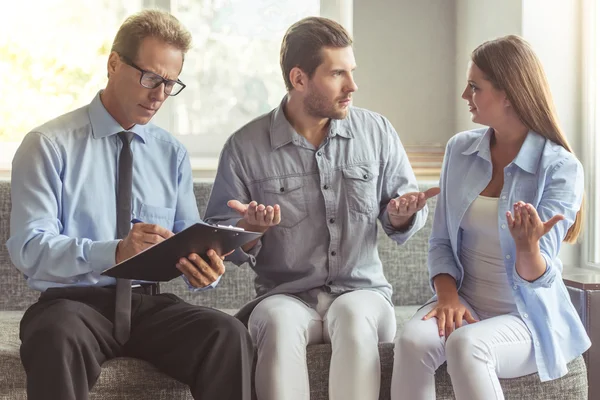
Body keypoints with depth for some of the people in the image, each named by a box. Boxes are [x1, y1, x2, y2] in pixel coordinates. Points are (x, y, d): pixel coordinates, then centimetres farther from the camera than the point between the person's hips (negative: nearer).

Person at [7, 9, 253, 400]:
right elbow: (29, 248, -11)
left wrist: (204, 266, -16)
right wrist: (114, 252, -28)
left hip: (149, 304, 4)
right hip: (73, 302, -3)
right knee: (59, 339, -39)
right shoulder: (48, 146, -1)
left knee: (229, 335, -26)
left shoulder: (172, 153, 13)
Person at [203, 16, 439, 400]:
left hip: (362, 290, 1)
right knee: (279, 321, -35)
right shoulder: (245, 147, -1)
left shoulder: (377, 132, 5)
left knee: (354, 316, -34)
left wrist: (402, 215, -11)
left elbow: (402, 204, 13)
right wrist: (248, 230, -19)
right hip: (286, 295, -1)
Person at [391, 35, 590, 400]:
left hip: (529, 318, -4)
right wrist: (448, 295, -11)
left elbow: (537, 278, -14)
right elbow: (441, 240, 7)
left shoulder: (561, 168, -12)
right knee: (412, 341, -29)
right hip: (465, 304, 4)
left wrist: (527, 247, -37)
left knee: (466, 345, -37)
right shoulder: (460, 150, 3)